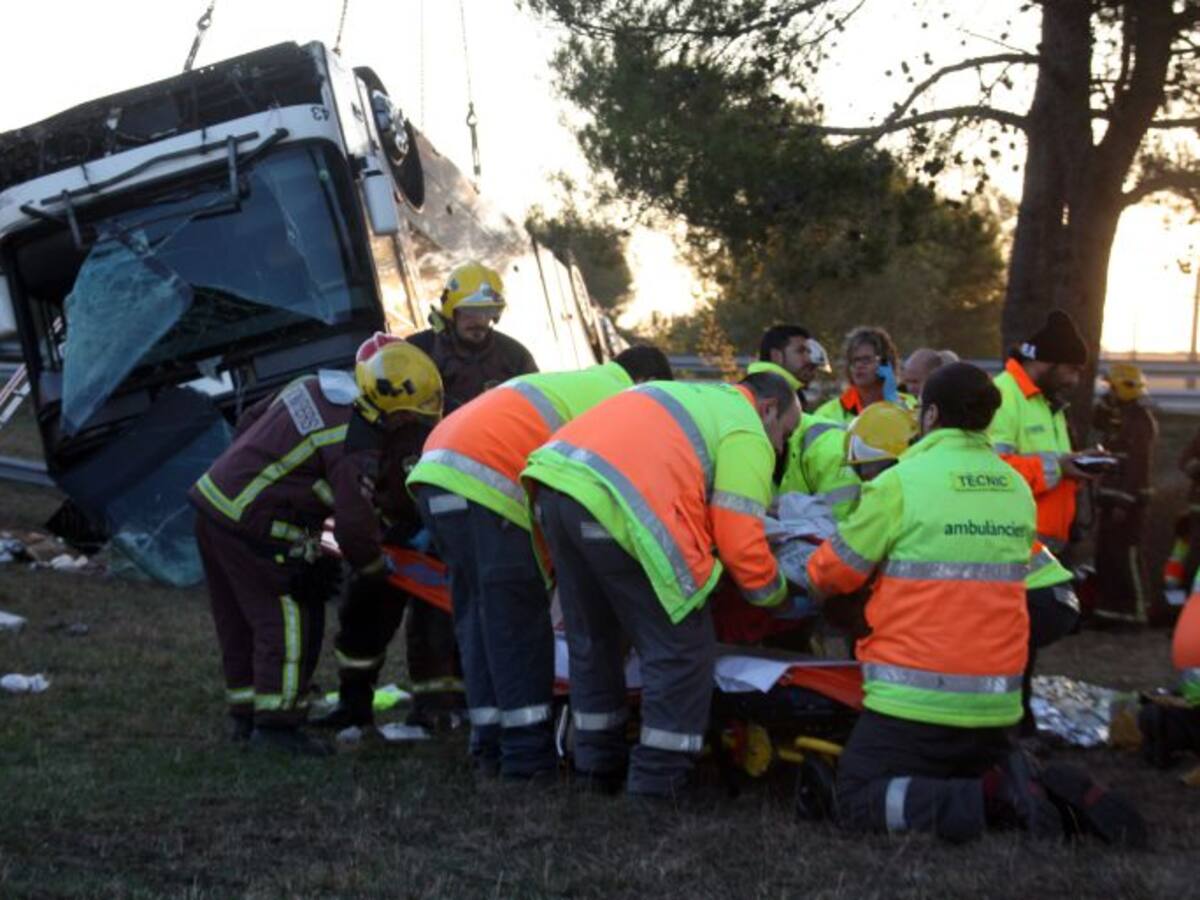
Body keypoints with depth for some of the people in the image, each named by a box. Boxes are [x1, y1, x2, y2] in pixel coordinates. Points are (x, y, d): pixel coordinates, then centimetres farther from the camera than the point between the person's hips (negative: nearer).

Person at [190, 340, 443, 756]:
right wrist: (372, 568, 3)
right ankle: (275, 722, -2)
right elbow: (354, 523, -16)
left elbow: (252, 419, 21)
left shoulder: (317, 385, 9)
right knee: (290, 618, -3)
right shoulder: (356, 446, -17)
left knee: (240, 619, 16)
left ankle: (246, 715, 24)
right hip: (251, 527, -10)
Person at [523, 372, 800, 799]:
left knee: (592, 638, 23)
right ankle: (657, 781, 3)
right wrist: (776, 593, 17)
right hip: (619, 509, -9)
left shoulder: (691, 395, 32)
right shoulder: (747, 433, 7)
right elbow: (740, 540, 0)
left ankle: (597, 765, 32)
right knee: (682, 650, 2)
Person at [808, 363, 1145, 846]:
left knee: (859, 802, -1)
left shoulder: (900, 483, -9)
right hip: (996, 701, 6)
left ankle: (974, 802, -21)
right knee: (989, 769, 30)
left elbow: (832, 574, -3)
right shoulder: (1018, 490, 7)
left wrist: (817, 588, 20)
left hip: (915, 699, -6)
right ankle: (1043, 788, -2)